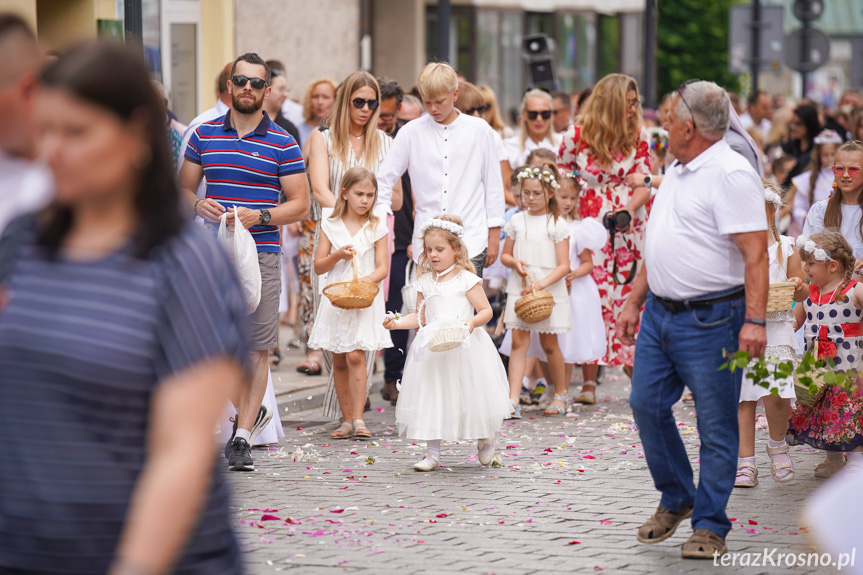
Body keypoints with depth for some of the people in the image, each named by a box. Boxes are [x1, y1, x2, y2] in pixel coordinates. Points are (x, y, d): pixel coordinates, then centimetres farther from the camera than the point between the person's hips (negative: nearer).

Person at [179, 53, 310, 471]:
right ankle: (251, 412, 26)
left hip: (261, 253, -2)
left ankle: (243, 436, 4)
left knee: (256, 347, -2)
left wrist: (259, 217, -14)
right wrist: (198, 205, -7)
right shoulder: (204, 135, 9)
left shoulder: (282, 143, 2)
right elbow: (184, 186, 15)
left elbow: (300, 204, 1)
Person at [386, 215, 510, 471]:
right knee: (432, 398, 1)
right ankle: (432, 454, 7)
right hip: (433, 349, 4)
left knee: (470, 396, 2)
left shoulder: (466, 279, -5)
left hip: (464, 349, -4)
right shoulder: (425, 282, 10)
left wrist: (472, 321, -24)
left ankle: (485, 439, 30)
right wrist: (398, 322, 3)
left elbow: (486, 310, -5)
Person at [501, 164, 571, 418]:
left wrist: (541, 284, -20)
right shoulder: (517, 221, 7)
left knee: (549, 344, 6)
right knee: (518, 342, -6)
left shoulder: (557, 224, -3)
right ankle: (513, 400, -12)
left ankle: (560, 395, 25)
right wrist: (515, 263, -7)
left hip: (549, 291, -2)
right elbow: (505, 255, 16)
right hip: (518, 290, 2)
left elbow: (563, 265, -7)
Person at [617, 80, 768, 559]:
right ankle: (676, 499, 27)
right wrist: (634, 302, 21)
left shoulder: (731, 174, -15)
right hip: (660, 313, 9)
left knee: (716, 425, 0)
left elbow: (755, 253, -20)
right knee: (646, 404, 9)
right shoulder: (677, 171, 14)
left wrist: (754, 321, -27)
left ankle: (709, 524, 10)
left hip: (710, 321, -9)